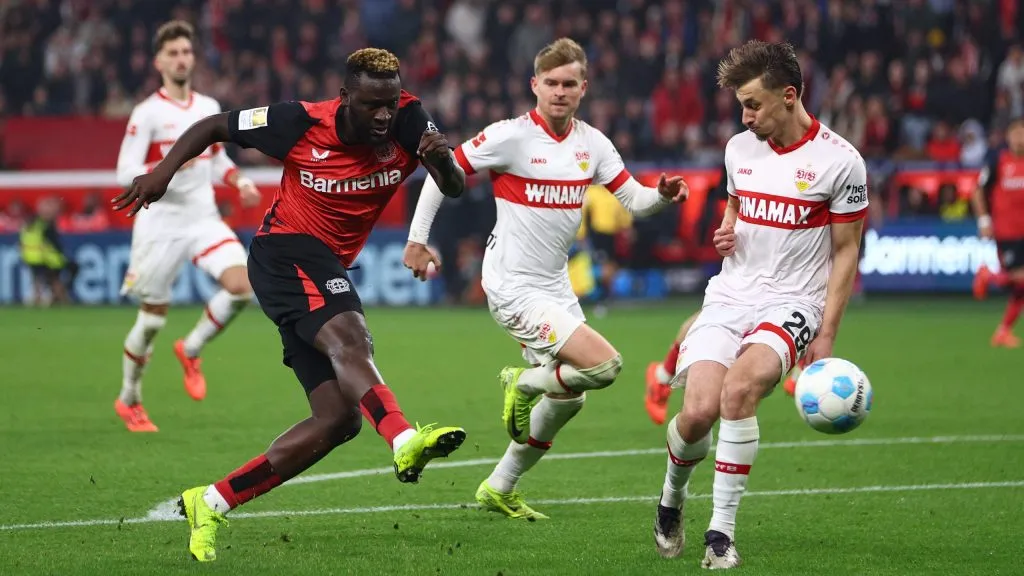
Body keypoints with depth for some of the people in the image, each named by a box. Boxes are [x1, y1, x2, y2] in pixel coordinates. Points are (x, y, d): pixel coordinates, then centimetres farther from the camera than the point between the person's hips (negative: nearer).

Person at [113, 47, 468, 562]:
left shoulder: (408, 121, -6)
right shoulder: (301, 123, -13)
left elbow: (454, 187, -12)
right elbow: (215, 127, 0)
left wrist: (442, 159, -35)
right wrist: (165, 170, -13)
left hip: (325, 271, 6)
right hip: (285, 252, -6)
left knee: (339, 418, -3)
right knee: (349, 338, -36)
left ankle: (210, 503, 4)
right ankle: (404, 442, -61)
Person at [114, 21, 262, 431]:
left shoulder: (209, 108, 9)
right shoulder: (147, 113, -9)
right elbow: (125, 173, -14)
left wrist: (239, 182, 5)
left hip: (203, 219, 4)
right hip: (161, 224, -4)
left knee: (241, 285, -19)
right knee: (153, 317, 1)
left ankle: (191, 350, 6)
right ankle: (128, 401, 22)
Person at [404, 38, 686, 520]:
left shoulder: (591, 143, 4)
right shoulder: (511, 137, -14)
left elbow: (633, 200, 5)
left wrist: (662, 194, -17)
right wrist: (417, 240, -9)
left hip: (555, 287, 8)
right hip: (514, 288, -8)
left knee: (567, 399, 15)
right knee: (603, 364, -22)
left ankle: (499, 489, 32)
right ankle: (524, 384, 7)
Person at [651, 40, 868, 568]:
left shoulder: (840, 162, -7)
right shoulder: (739, 149, 8)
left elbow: (846, 252, -2)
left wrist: (826, 336, -8)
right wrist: (726, 233, 3)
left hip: (791, 304, -4)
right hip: (729, 298, 4)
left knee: (738, 389, -32)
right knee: (698, 411, -16)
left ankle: (722, 530, -22)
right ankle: (672, 496, 17)